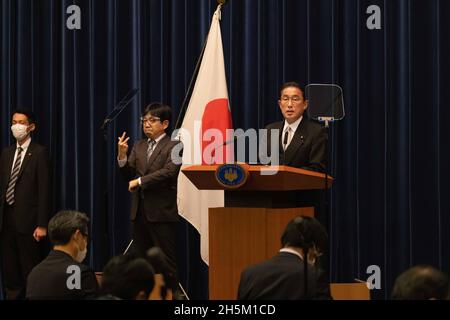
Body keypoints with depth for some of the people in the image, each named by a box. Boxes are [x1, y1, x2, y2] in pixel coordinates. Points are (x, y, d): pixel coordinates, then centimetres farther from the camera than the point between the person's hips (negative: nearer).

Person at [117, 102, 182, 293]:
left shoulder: (173, 146, -4)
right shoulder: (139, 146, 15)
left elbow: (169, 172, -18)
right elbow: (129, 175, 8)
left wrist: (140, 181, -17)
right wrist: (122, 155, -9)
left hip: (161, 212, -6)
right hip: (139, 211, 6)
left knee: (166, 262, -4)